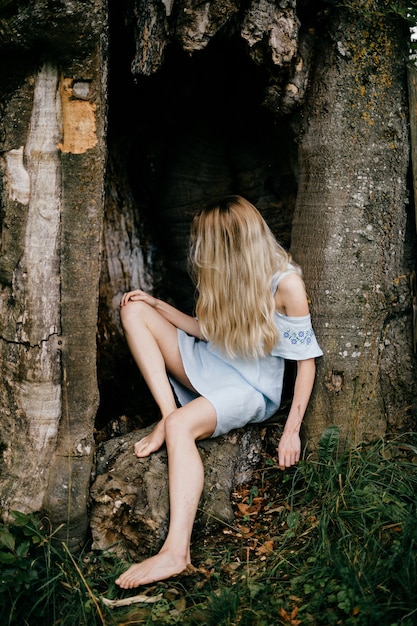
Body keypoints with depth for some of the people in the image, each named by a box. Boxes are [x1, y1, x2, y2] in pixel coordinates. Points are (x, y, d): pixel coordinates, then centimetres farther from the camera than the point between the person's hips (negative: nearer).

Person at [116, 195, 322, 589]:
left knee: (182, 425, -38)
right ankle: (166, 413, -15)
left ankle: (177, 551, -43)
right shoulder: (228, 276, 3)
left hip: (251, 389, -8)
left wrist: (291, 432, -18)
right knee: (134, 311, -4)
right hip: (209, 366, 8)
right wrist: (157, 305, 5)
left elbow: (306, 361, -14)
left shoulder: (285, 283, -17)